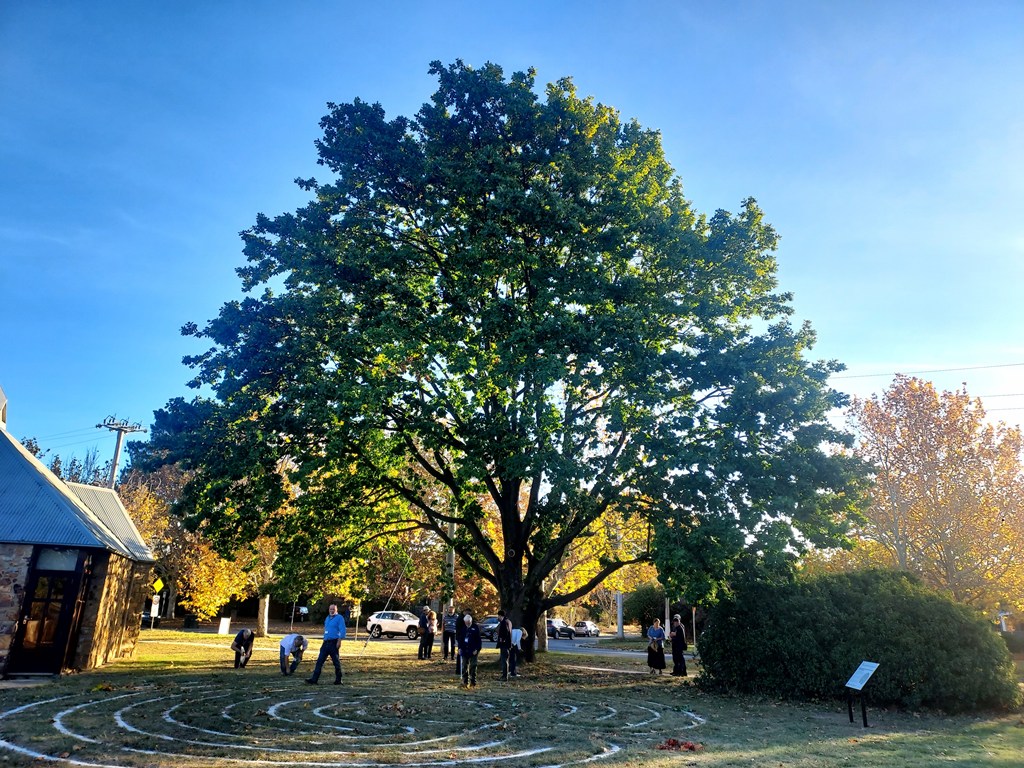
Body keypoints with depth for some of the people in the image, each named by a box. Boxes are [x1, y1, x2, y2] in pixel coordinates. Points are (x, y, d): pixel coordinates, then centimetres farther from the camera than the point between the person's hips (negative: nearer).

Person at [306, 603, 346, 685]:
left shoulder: (339, 618, -5)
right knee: (319, 661, 1)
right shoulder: (327, 618, 18)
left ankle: (338, 680, 9)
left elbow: (342, 631, -12)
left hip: (334, 643, -7)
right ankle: (314, 679, 0)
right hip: (326, 643, 7)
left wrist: (339, 641, -18)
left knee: (336, 662, 0)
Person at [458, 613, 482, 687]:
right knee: (464, 667, 8)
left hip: (473, 651, -4)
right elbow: (460, 638, 12)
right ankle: (465, 682, 17)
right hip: (464, 650, 4)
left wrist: (477, 649, -12)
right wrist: (460, 648, 4)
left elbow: (479, 640, -6)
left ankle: (473, 683, 6)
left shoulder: (475, 628, -6)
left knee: (472, 667, 0)